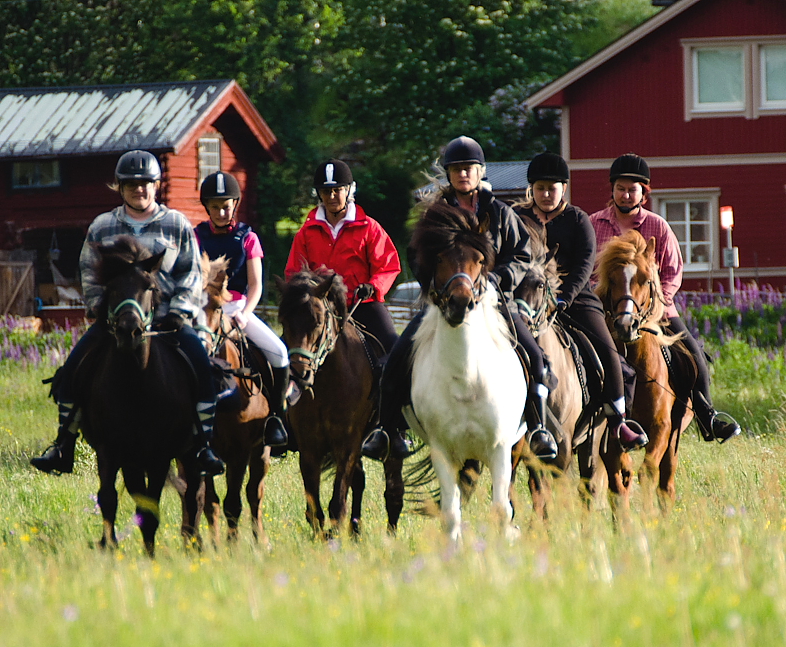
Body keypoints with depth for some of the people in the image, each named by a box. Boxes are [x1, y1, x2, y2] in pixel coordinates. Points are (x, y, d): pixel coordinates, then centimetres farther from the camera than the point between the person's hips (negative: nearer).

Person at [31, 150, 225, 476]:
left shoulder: (177, 225, 5)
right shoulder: (101, 227, 9)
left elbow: (191, 275, 6)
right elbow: (89, 274, 13)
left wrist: (179, 312, -7)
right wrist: (99, 309, -2)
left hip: (166, 319, -2)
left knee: (202, 369, -22)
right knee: (71, 371, -11)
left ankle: (204, 447, -13)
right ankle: (63, 447, -1)